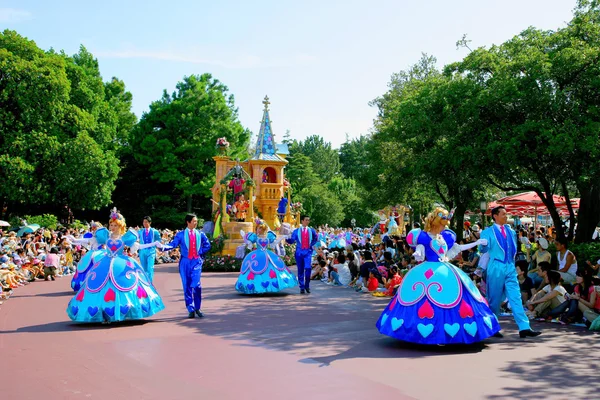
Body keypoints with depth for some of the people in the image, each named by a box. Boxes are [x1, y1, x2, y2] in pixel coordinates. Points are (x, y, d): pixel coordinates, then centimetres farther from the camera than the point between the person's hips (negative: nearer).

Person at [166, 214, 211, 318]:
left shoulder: (200, 234, 10)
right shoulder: (181, 234, 4)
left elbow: (207, 245, 17)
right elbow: (173, 244, -8)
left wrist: (200, 252, 5)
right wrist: (163, 247, -24)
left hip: (196, 261, 0)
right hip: (185, 262, 0)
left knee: (197, 285, -12)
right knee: (187, 286, 1)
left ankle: (197, 308, 3)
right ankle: (191, 310, 10)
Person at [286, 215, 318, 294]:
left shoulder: (311, 230, 8)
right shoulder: (296, 231, 6)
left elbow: (315, 239, 21)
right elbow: (291, 241, 0)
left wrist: (311, 245, 7)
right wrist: (287, 238, -18)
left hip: (308, 252, 0)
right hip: (299, 252, 0)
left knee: (308, 268, -16)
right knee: (300, 270, 2)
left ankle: (307, 286, 1)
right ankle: (302, 287, 9)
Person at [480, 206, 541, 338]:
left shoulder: (510, 231, 14)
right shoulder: (488, 232, -2)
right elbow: (483, 249, -15)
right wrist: (484, 245, -35)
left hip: (510, 268, 5)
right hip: (496, 268, -5)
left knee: (516, 297, -2)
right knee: (494, 299, 3)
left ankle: (524, 328, -6)